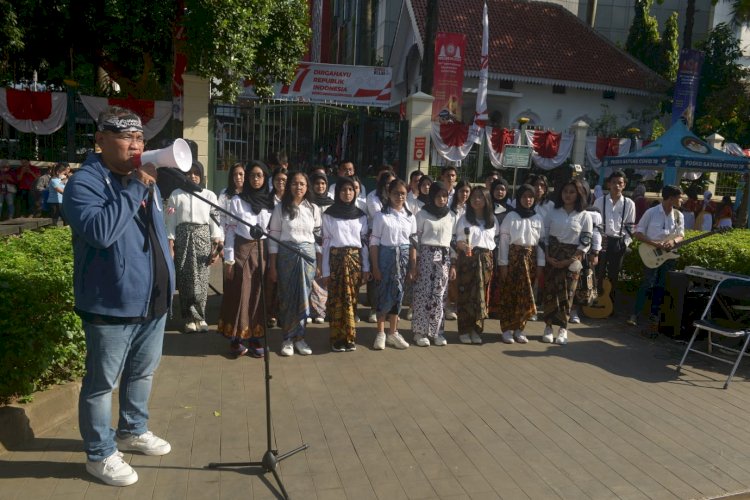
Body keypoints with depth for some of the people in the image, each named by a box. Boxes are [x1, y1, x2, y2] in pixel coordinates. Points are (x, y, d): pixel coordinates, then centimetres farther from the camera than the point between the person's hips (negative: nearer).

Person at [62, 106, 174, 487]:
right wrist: (133, 189, -25)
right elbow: (99, 231, -31)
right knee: (102, 383, 7)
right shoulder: (84, 182, -13)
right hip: (111, 306, -8)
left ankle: (132, 431, 41)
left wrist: (166, 281, 21)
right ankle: (100, 454, 24)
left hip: (153, 301, 8)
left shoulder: (145, 179, 12)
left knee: (142, 373, 21)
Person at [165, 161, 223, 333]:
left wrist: (216, 248, -1)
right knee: (185, 280, 1)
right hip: (182, 239, 0)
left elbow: (215, 222, 4)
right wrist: (170, 247, -4)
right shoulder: (176, 195, 3)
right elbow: (171, 222, 2)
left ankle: (199, 316, 15)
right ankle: (189, 318, 13)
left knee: (201, 280, -1)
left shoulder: (210, 195, 6)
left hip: (203, 238, 1)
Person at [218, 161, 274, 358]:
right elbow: (230, 231, -3)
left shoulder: (270, 201, 7)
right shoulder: (237, 200, -2)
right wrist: (229, 260, -8)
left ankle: (255, 338, 16)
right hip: (242, 251, -3)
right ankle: (235, 339, 11)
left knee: (259, 295, 6)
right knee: (240, 294, 0)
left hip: (262, 252, 3)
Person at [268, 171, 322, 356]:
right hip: (286, 255, -1)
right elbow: (273, 237, -1)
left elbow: (319, 237, 9)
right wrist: (272, 266, -4)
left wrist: (319, 264, 6)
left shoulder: (314, 209, 6)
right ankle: (288, 338, 15)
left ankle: (298, 337, 15)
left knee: (303, 297, 3)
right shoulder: (280, 208, 0)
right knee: (287, 297, 4)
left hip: (308, 255, 2)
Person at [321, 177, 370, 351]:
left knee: (352, 299, 5)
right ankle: (337, 339, 8)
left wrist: (366, 267, 4)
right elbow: (325, 243, -1)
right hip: (336, 259, -2)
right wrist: (325, 270, -4)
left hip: (355, 260, 2)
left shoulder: (360, 215, 9)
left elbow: (365, 242, 10)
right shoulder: (329, 214, 0)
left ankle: (350, 338, 14)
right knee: (337, 300, 0)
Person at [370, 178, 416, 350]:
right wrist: (375, 267, -9)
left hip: (404, 258, 3)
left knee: (397, 295, 9)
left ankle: (393, 333, 20)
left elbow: (413, 243, 8)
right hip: (386, 256, -3)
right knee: (385, 294, -1)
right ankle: (381, 333, 13)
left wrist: (413, 267, 3)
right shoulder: (381, 215, -4)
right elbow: (374, 242, -5)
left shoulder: (410, 217, 7)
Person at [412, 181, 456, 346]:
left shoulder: (451, 215, 10)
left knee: (439, 295, 4)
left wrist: (453, 265, 10)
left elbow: (453, 240, 13)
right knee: (423, 293, -3)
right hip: (426, 256, -3)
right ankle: (420, 332, 5)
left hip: (444, 258, 3)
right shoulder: (422, 214, -1)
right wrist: (415, 262, -6)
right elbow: (416, 239, 0)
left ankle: (437, 331, 13)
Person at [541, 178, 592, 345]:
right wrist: (547, 256, -8)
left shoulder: (584, 215, 0)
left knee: (566, 293, 2)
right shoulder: (552, 211, 5)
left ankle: (563, 328, 12)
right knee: (549, 291, 1)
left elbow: (586, 242, -2)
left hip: (572, 259, -1)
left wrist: (570, 260, -11)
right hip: (551, 257, 1)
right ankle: (548, 326, 12)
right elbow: (544, 235, 4)